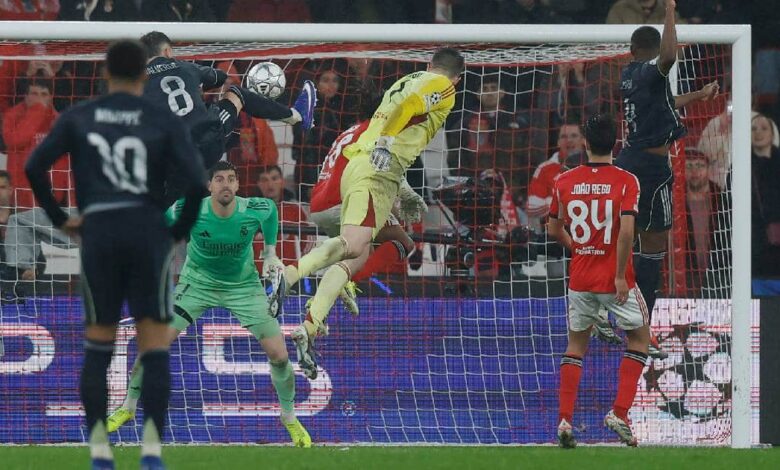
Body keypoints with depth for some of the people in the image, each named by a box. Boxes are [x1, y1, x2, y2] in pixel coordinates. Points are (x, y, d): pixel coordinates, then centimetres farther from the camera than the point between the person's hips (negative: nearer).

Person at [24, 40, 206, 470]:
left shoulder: (78, 117, 10)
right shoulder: (164, 122, 5)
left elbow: (34, 167, 3)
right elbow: (196, 182, -6)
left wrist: (59, 219, 14)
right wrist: (181, 229, 8)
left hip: (98, 234, 2)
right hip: (149, 233, -1)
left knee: (98, 342, 13)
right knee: (155, 346, 1)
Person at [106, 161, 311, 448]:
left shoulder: (256, 210, -24)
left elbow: (271, 208, 2)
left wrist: (270, 253, 6)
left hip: (243, 285, 1)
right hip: (197, 282, -1)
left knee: (279, 354, -8)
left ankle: (290, 419, 17)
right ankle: (128, 408, 8)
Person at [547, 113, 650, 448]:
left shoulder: (565, 181, 1)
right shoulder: (625, 181, -11)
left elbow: (554, 230, 8)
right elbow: (627, 229, -21)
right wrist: (620, 276, -14)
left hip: (579, 280, 3)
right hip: (614, 279, -3)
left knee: (576, 346, 16)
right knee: (639, 338, 15)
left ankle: (565, 421, 4)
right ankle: (619, 414, 3)